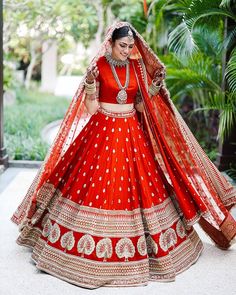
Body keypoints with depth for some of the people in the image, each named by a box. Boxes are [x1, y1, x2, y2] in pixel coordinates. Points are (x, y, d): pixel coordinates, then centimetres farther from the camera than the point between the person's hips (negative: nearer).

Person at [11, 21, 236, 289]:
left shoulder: (137, 67, 5)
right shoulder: (98, 66, -7)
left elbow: (142, 105, 8)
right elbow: (91, 108, -8)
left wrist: (156, 85, -4)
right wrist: (90, 84, -23)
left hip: (132, 133, 4)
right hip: (103, 132, -4)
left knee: (138, 185, 6)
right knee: (97, 186, -2)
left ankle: (142, 247, 22)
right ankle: (95, 250, 14)